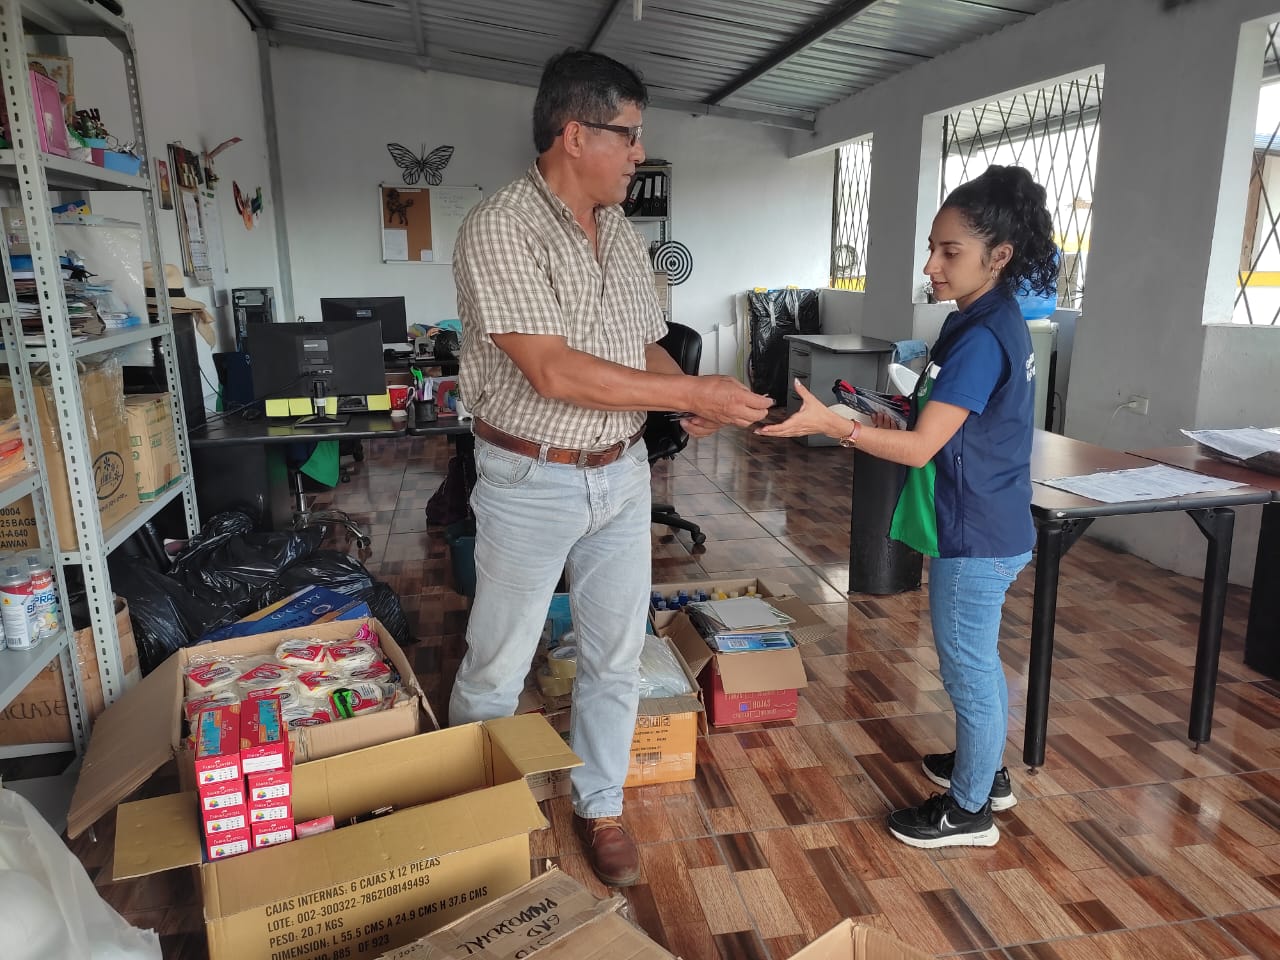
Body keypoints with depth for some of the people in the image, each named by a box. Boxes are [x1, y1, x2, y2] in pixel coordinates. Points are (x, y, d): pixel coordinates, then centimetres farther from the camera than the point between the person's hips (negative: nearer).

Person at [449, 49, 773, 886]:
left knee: (616, 657, 14)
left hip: (622, 475, 6)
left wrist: (689, 400, -8)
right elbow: (554, 372, -25)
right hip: (531, 482, -6)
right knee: (498, 669, 9)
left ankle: (600, 807, 34)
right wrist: (695, 394, -23)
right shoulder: (500, 229, -17)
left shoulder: (625, 236, 7)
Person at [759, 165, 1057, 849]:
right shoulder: (994, 322, 8)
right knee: (978, 658, 24)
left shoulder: (981, 337, -24)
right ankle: (986, 770, 43)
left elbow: (920, 448, -26)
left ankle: (968, 810, 24)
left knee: (968, 668, 5)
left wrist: (830, 424, -30)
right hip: (989, 528, 10)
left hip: (974, 537, -10)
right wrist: (898, 425, 6)